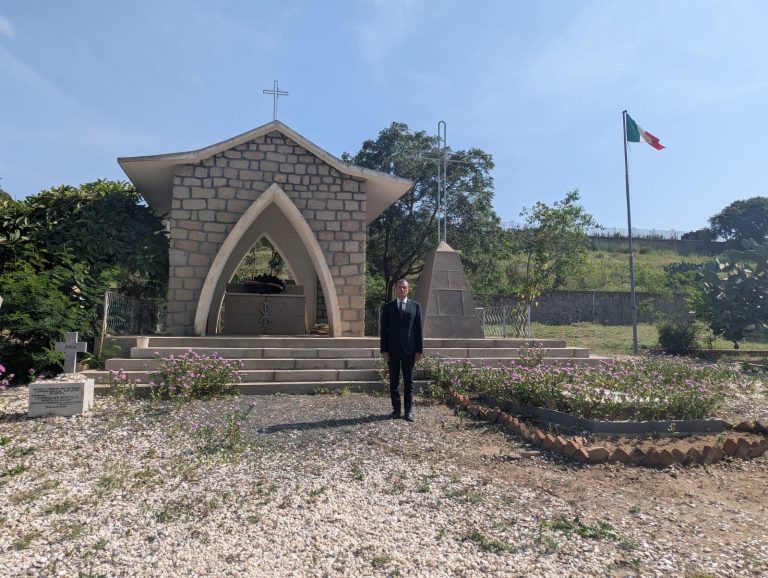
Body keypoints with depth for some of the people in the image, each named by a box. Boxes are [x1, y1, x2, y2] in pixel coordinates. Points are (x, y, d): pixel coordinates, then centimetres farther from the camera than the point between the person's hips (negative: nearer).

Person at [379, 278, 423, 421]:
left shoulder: (415, 306, 4)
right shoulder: (388, 306, 4)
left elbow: (419, 329, 3)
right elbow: (383, 329, 2)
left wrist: (419, 350, -2)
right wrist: (384, 350, -4)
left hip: (409, 349, 0)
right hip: (392, 350, 0)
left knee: (408, 381, 5)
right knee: (394, 381, 6)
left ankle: (408, 410, 13)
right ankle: (396, 409, 16)